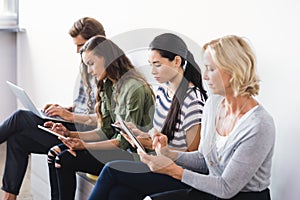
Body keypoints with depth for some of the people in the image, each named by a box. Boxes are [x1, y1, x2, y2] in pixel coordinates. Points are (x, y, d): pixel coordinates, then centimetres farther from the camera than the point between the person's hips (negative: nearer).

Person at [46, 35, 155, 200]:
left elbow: (126, 141, -18)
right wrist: (70, 134, 0)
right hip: (114, 146, 9)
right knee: (54, 153, -5)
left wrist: (85, 145, -22)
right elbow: (105, 132, 11)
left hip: (132, 155, -9)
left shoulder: (135, 88, -17)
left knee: (65, 160, -19)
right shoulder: (108, 87, 12)